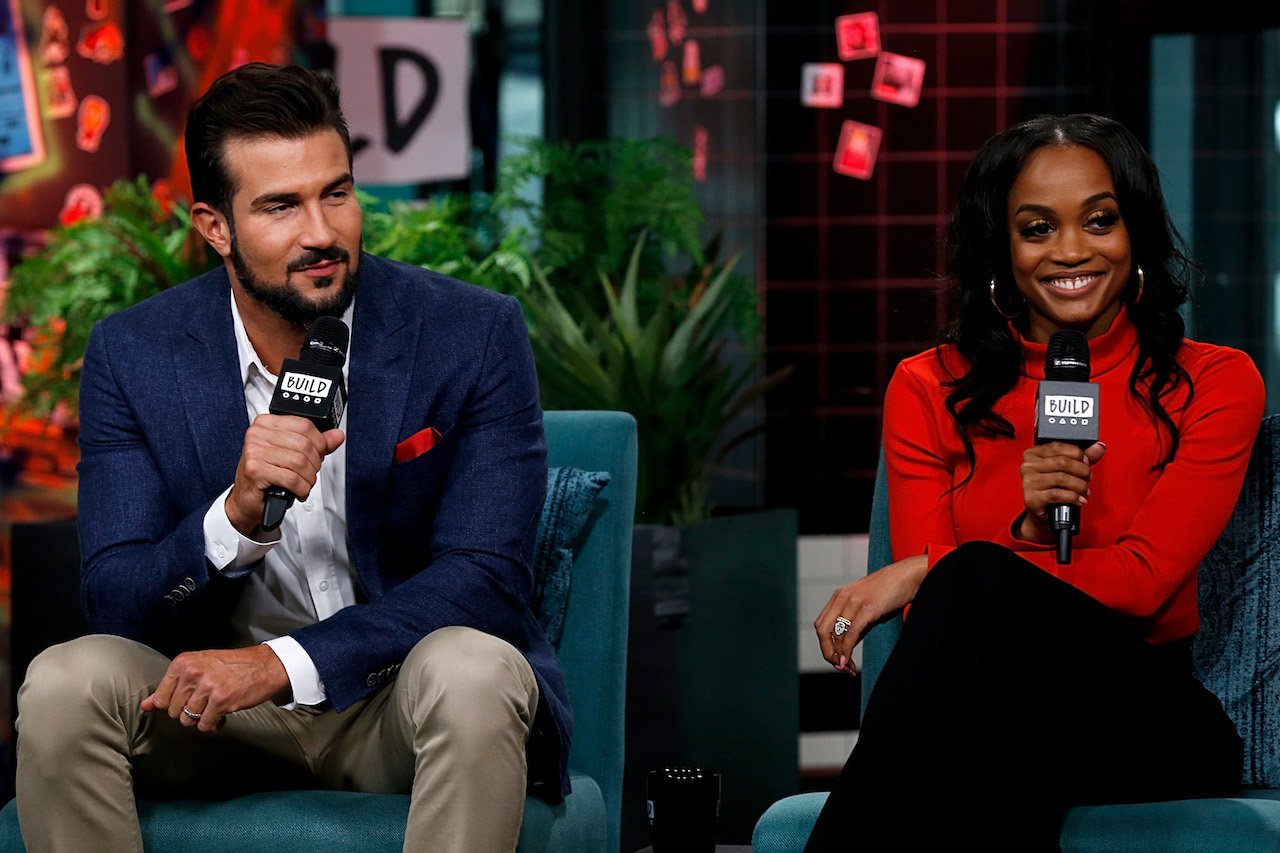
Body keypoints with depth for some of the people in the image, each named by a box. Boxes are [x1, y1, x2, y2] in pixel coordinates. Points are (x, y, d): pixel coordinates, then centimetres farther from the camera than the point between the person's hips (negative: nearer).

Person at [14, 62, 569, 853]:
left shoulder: (475, 335, -11)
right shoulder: (133, 355, -5)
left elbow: (485, 576, -16)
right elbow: (114, 602, -9)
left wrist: (285, 662, -28)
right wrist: (237, 517, -30)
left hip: (400, 698, -1)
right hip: (213, 699, 2)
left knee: (473, 673, -35)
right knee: (64, 684, -27)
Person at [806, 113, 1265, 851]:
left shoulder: (1214, 384, 5)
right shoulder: (930, 391, 10)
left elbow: (1142, 580, -8)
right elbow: (937, 622, 2)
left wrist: (926, 573, -14)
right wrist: (1027, 534, -19)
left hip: (1147, 728, -1)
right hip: (978, 721, 2)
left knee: (978, 582, -33)